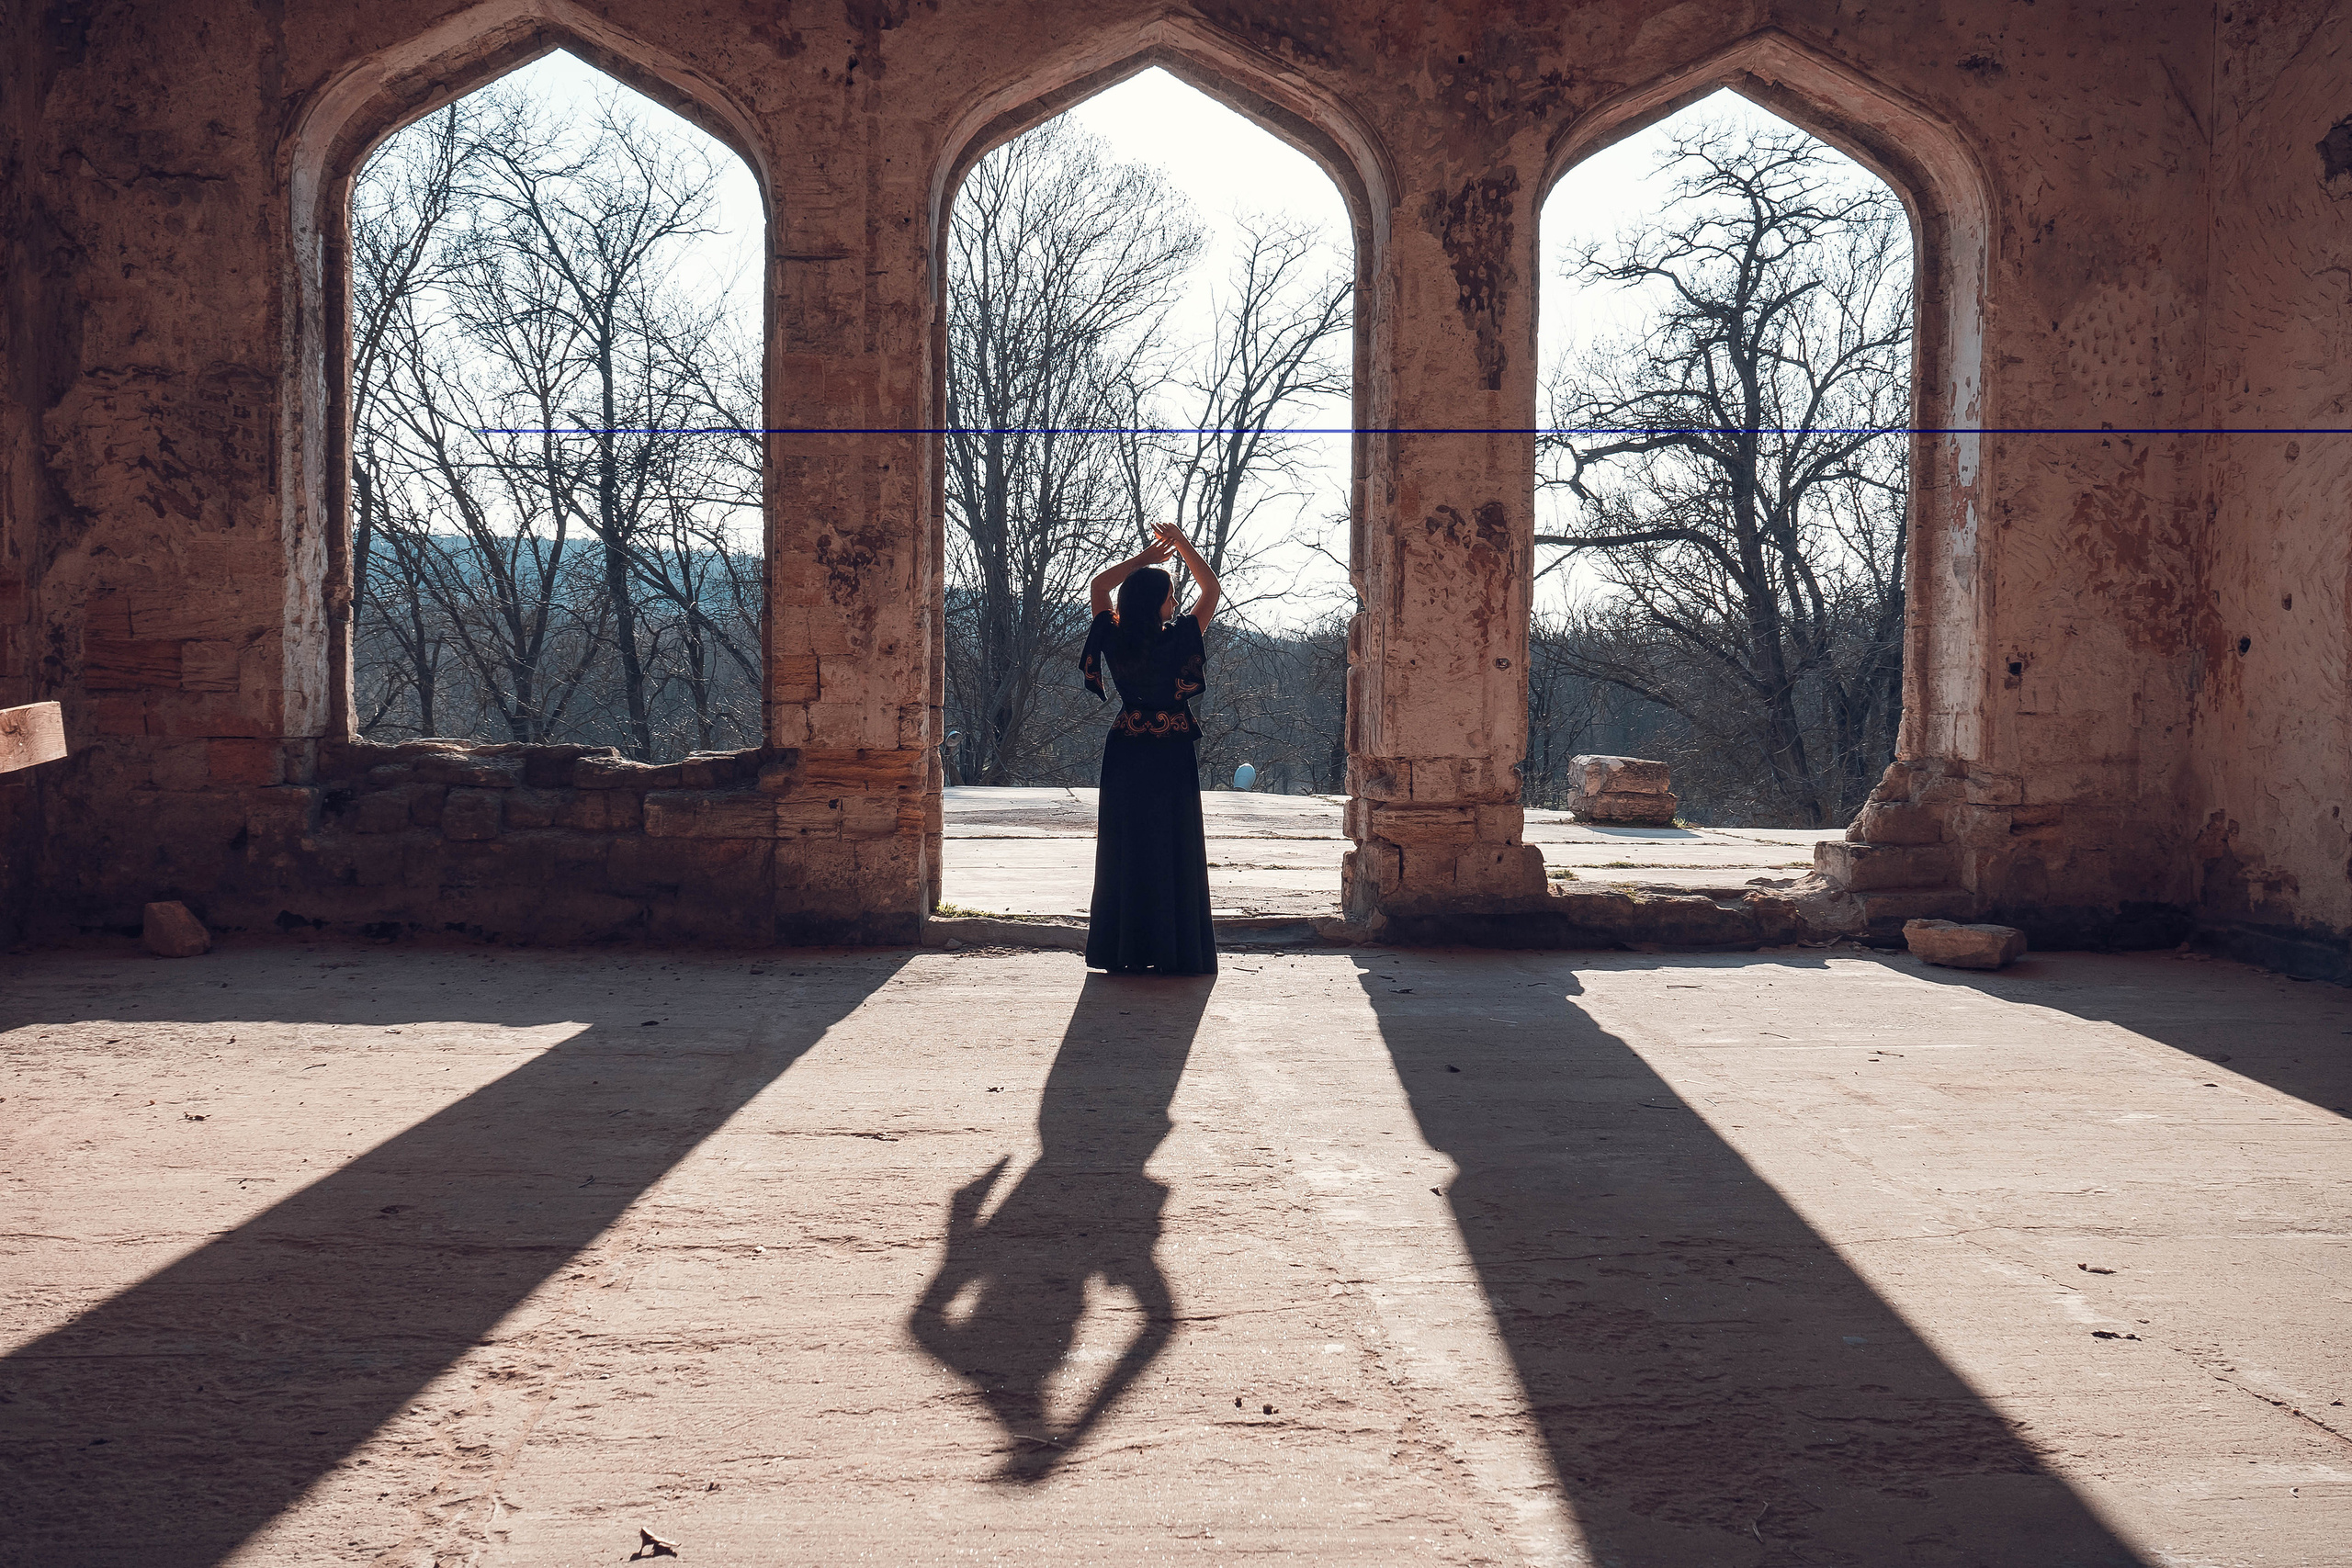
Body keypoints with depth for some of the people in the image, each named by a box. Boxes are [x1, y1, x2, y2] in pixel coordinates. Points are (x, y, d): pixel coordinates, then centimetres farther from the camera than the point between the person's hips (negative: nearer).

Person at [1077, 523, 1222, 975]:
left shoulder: (1115, 639, -5)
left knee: (1123, 851, 7)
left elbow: (1098, 585, 13)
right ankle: (1176, 950, 3)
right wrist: (1182, 545, 3)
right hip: (1172, 757, -3)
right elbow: (1211, 590, 1)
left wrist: (1144, 557, 12)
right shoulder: (1178, 640, -13)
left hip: (1125, 756, 3)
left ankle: (1123, 950, 8)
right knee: (1174, 852, 2)